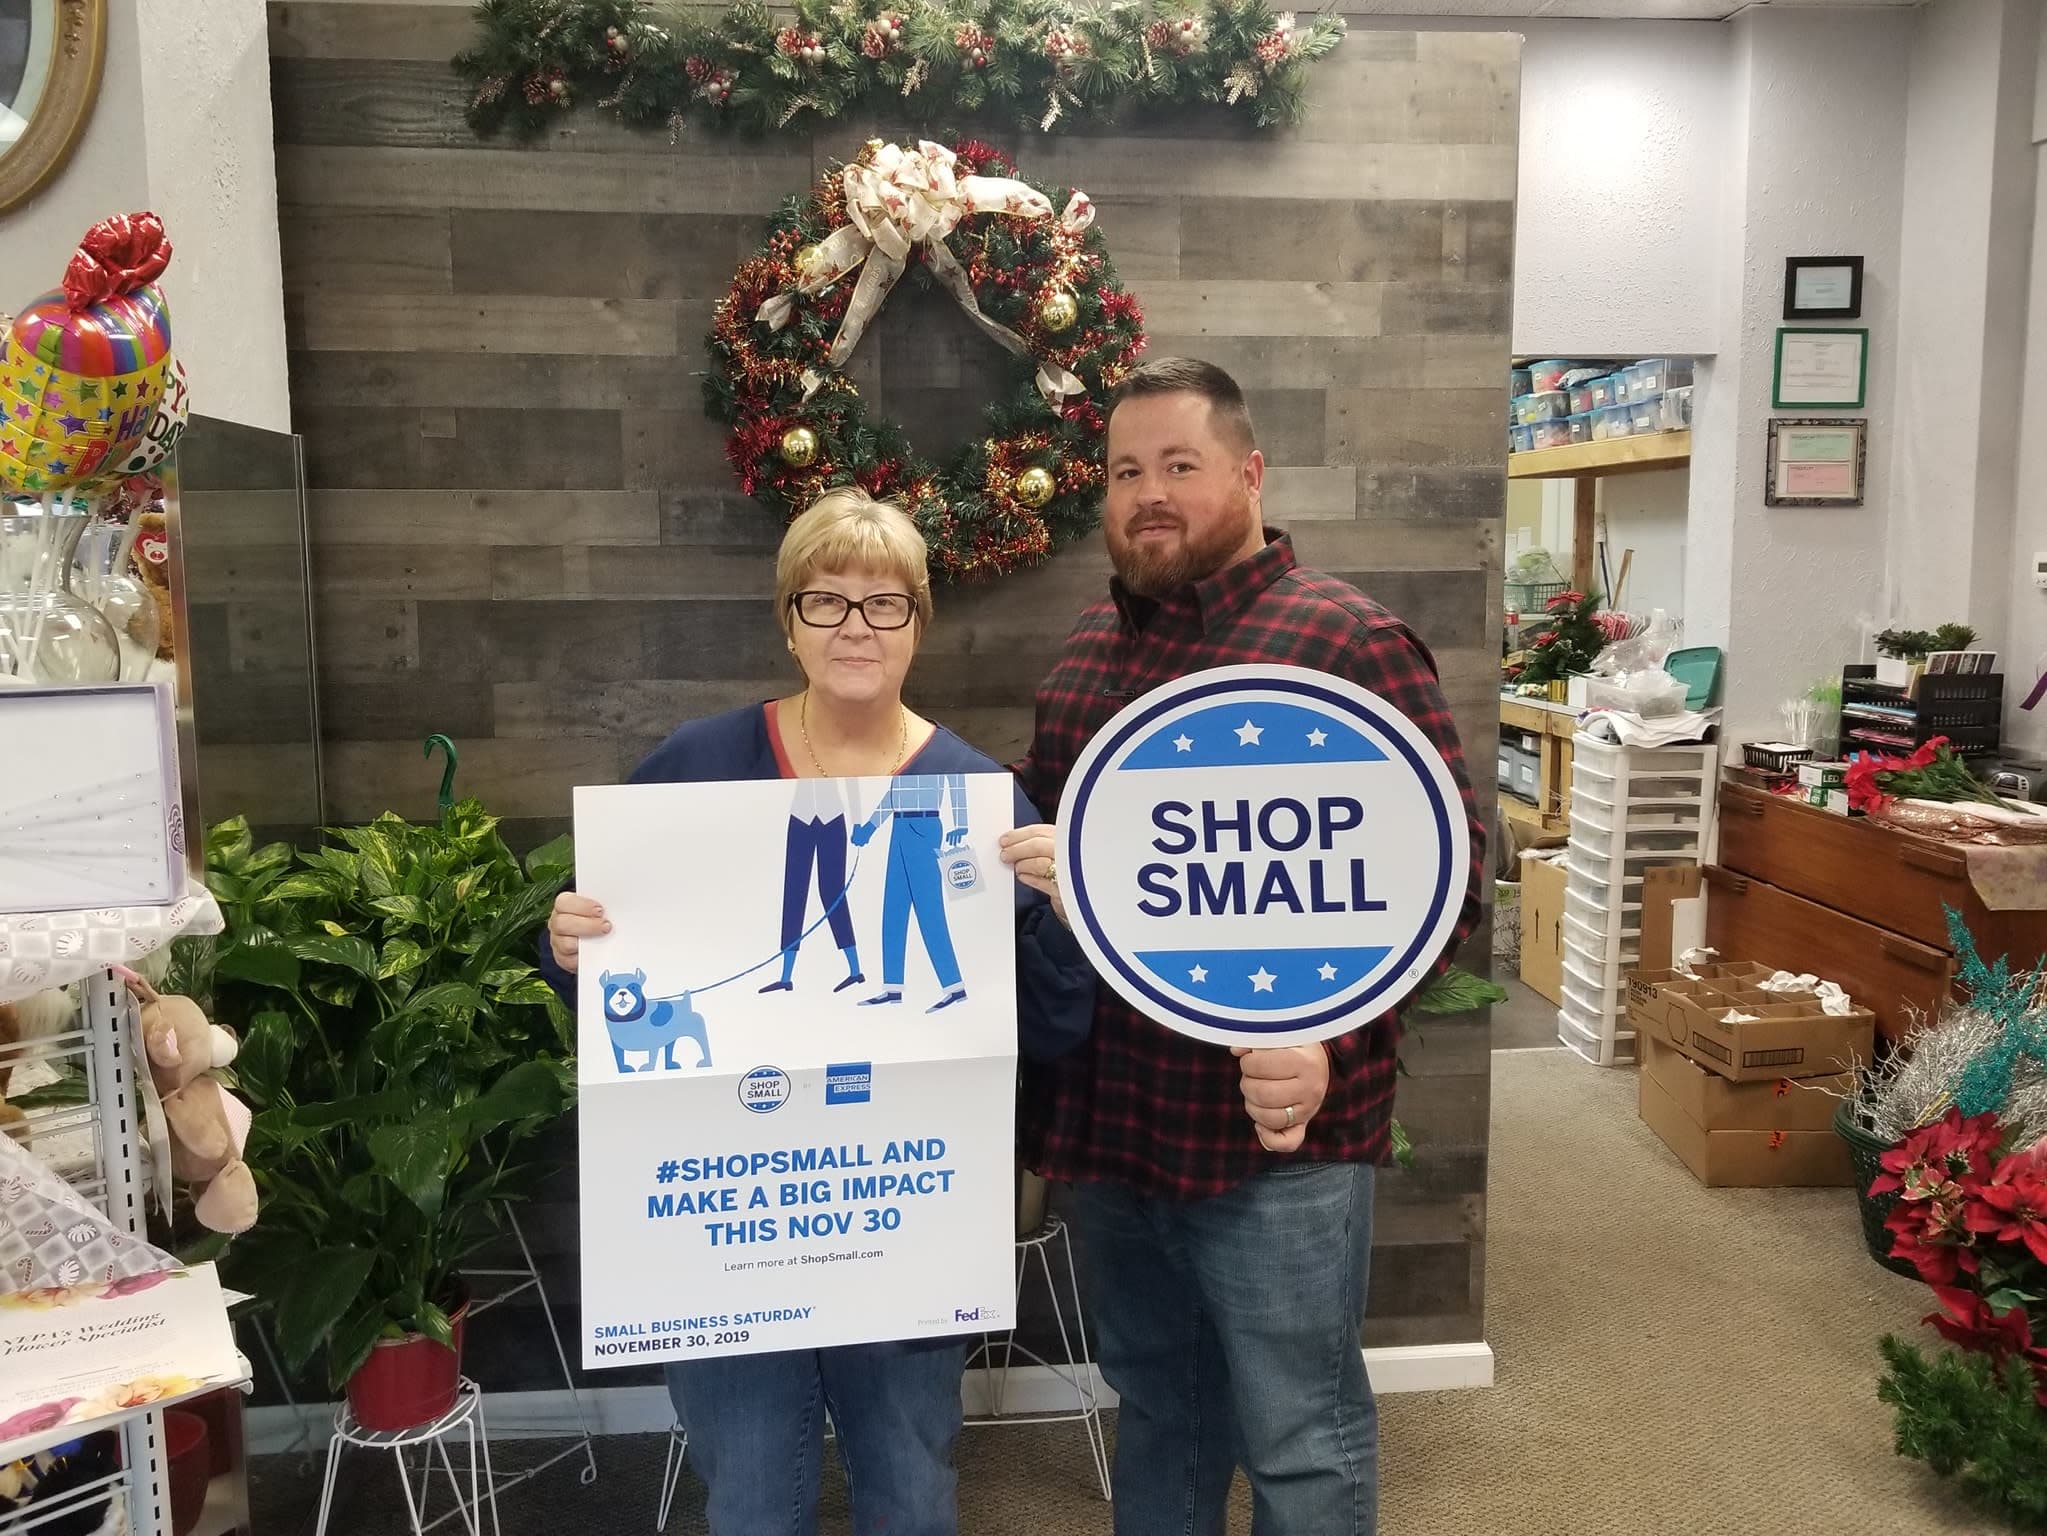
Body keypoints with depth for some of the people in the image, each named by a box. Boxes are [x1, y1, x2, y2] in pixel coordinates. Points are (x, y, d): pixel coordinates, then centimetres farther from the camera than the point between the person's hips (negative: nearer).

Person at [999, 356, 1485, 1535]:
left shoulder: (1352, 644, -12)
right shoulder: (1091, 645, 10)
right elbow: (1034, 820, 21)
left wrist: (1328, 1041, -26)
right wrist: (1024, 857, -2)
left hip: (1273, 1129, -6)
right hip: (1107, 1115, 6)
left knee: (1299, 1438, 12)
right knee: (1156, 1406, 24)